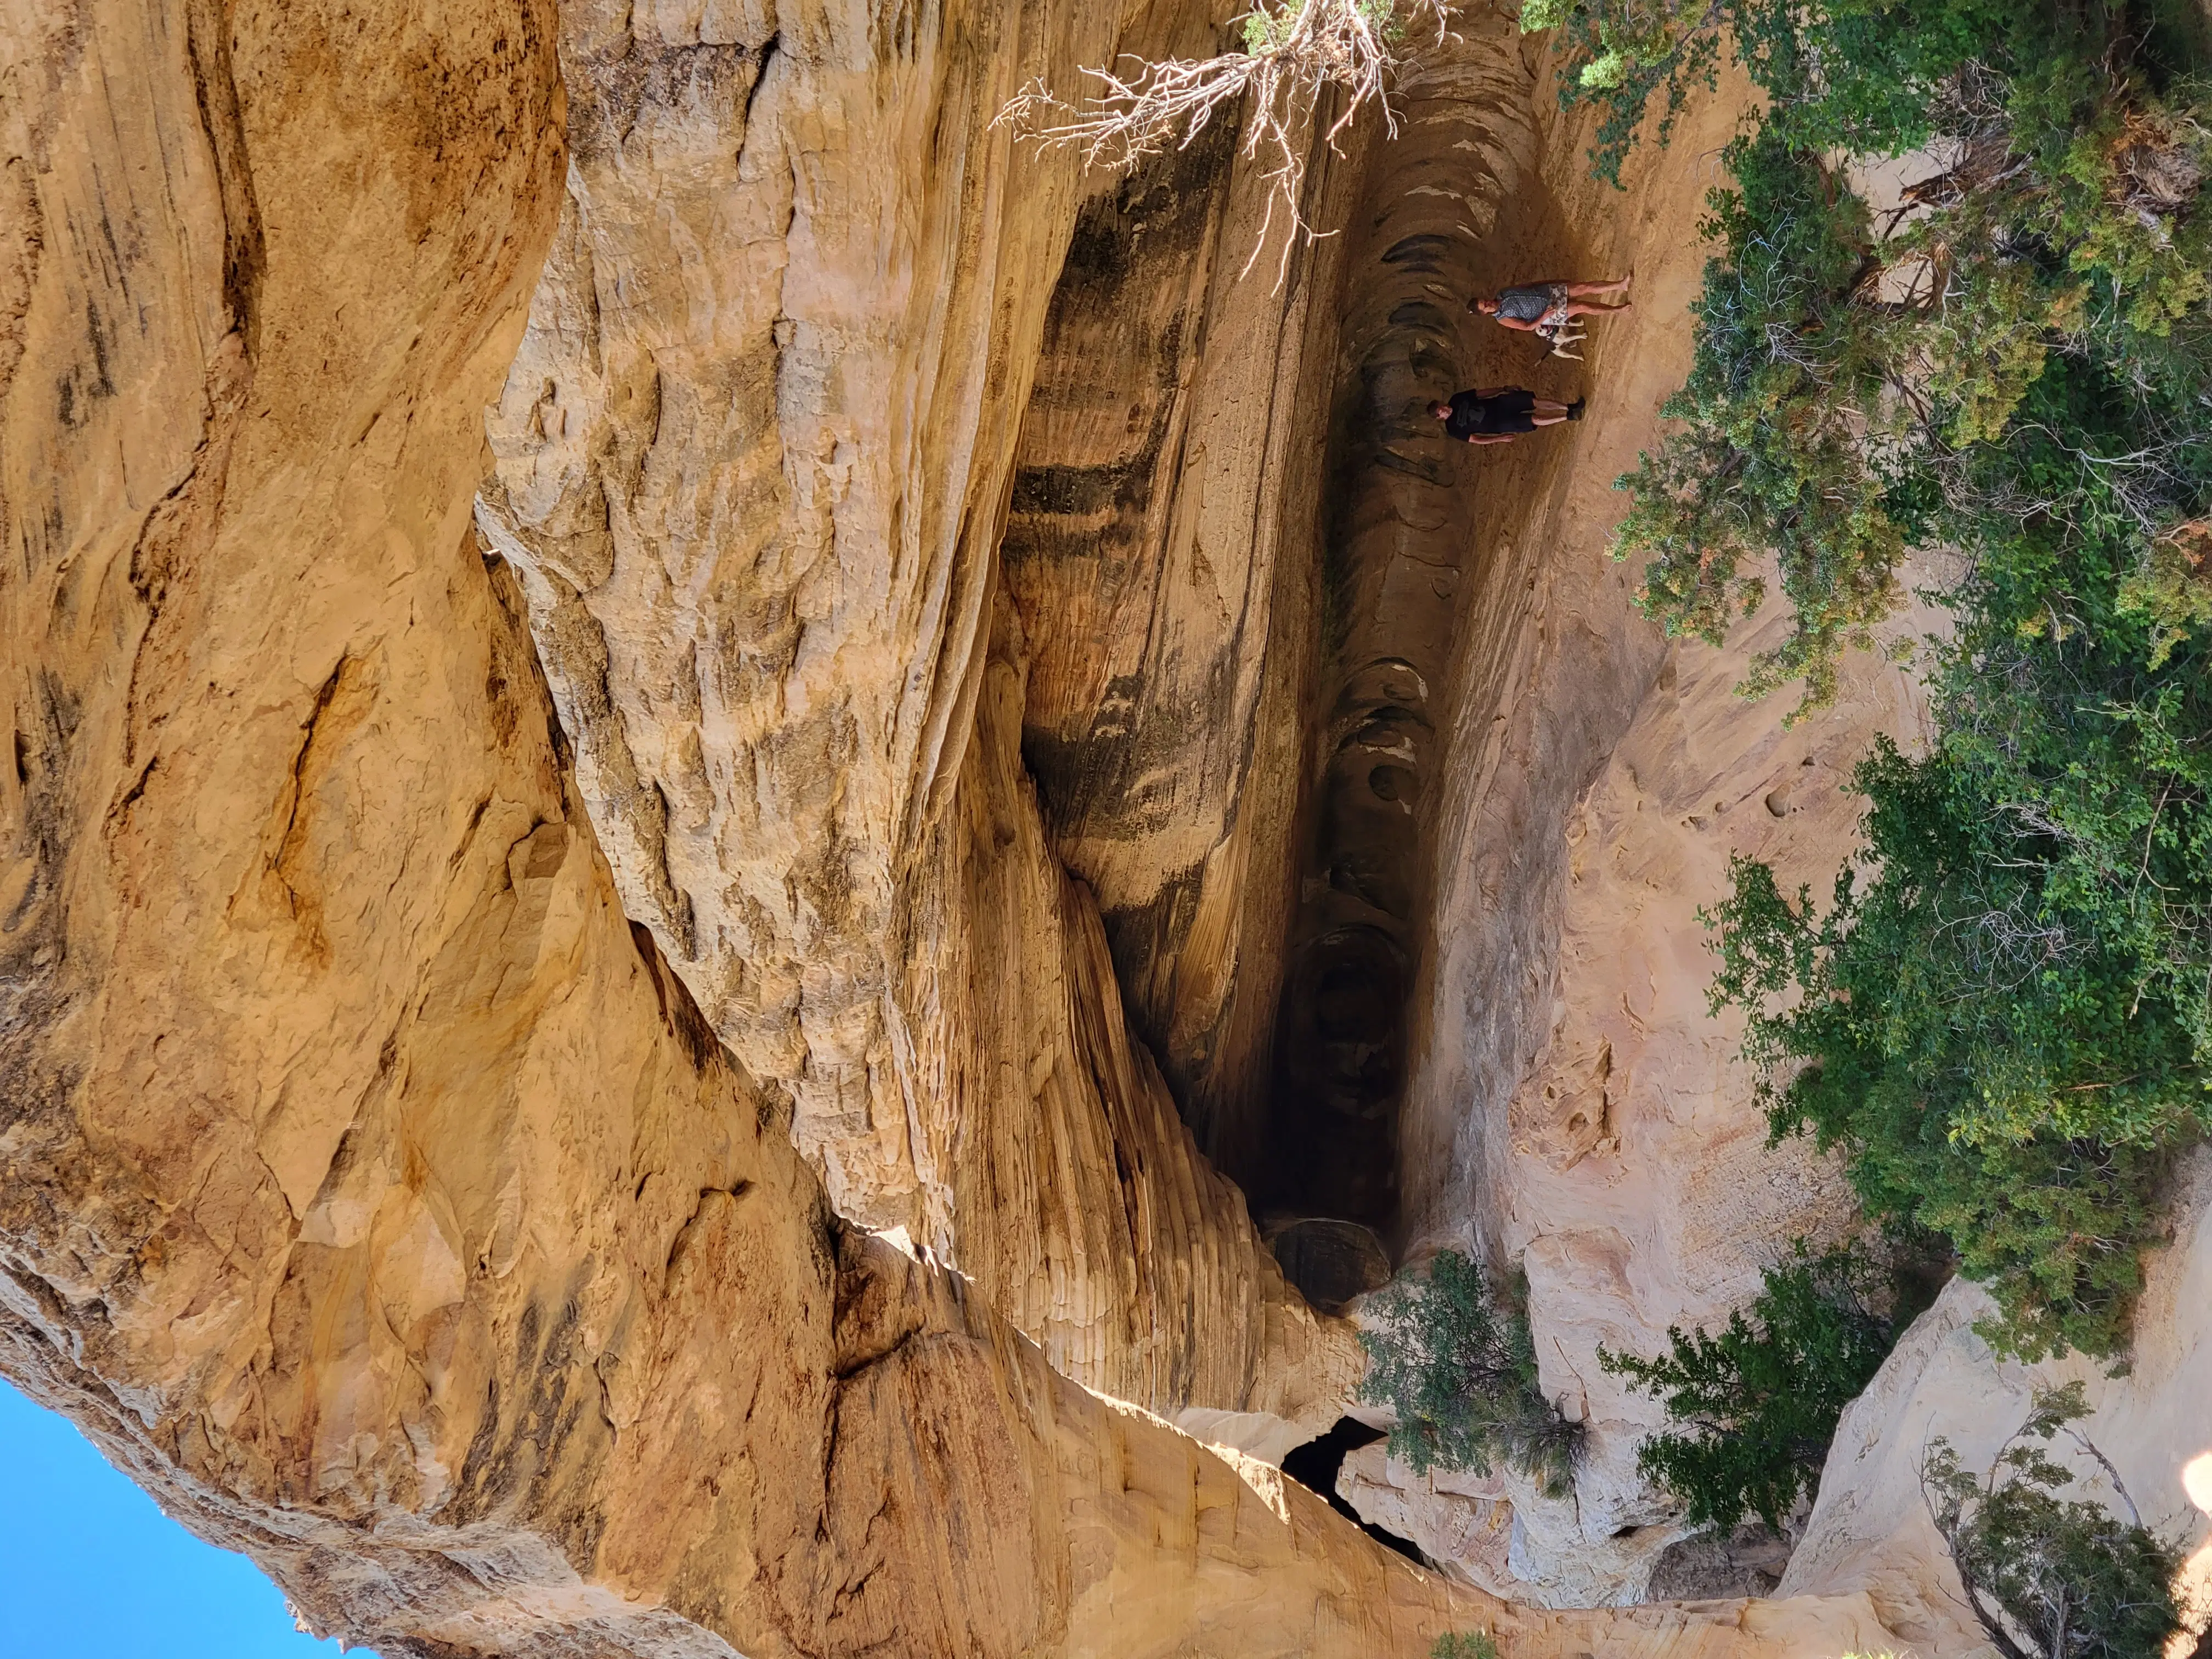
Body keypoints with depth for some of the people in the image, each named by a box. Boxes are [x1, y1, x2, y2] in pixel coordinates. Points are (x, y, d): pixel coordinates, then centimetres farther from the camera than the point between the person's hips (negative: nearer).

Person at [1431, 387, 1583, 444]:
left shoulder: (1456, 400, -5)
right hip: (1497, 423, -4)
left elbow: (1481, 392, 2)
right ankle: (1568, 416, -3)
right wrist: (1500, 439, -17)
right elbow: (1475, 439, -11)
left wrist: (1505, 389, 0)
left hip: (1499, 404, 4)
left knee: (1536, 401, -11)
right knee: (1535, 419, -16)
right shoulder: (1454, 428, -14)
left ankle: (1570, 407, 1)